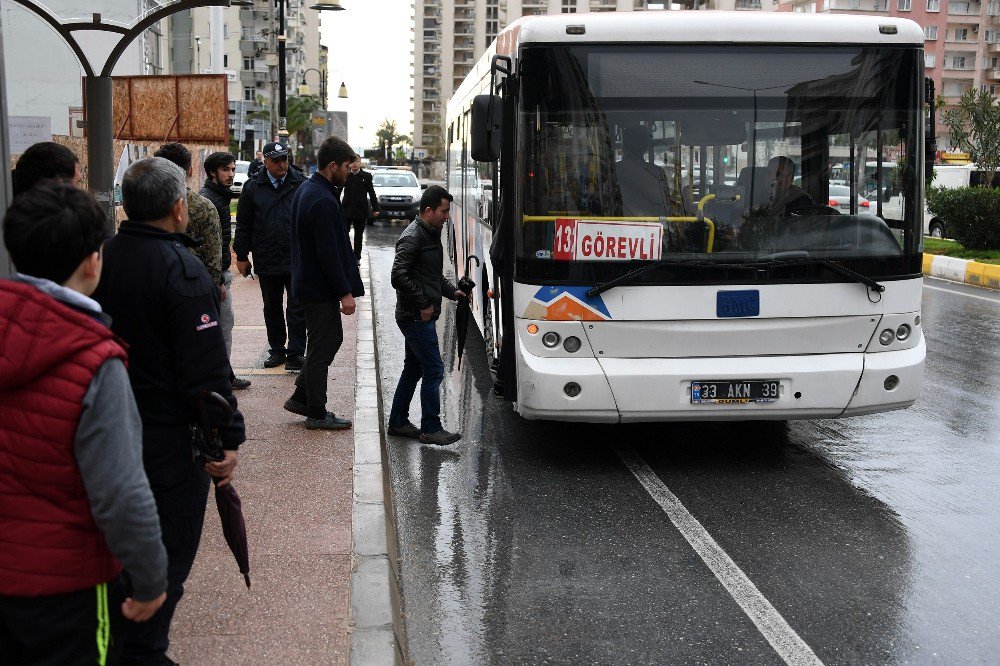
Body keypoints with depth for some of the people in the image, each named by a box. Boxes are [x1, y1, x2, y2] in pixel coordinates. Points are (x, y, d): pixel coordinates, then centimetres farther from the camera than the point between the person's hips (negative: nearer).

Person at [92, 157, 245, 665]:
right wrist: (228, 438, -15)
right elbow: (206, 369, -22)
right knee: (169, 550, 6)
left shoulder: (103, 257, 2)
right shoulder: (181, 269, -20)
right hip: (170, 440, -8)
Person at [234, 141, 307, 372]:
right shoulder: (253, 187, 2)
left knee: (297, 308, -1)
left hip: (297, 259, -2)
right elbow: (243, 224, 6)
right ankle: (277, 351, 26)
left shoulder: (300, 184, -2)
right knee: (272, 308, 13)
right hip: (266, 261, 2)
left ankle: (295, 353, 6)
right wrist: (241, 256, 5)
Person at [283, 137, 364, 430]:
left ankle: (301, 397, 26)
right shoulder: (323, 201, -22)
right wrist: (345, 292, -19)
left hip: (307, 282, 10)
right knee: (322, 348, 0)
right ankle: (317, 414, 11)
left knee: (331, 339, 20)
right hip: (320, 288, -10)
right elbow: (328, 253, -24)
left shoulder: (306, 189, 10)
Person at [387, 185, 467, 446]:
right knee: (434, 370, -6)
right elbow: (399, 277, -23)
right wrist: (423, 303, -18)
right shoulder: (412, 237, -17)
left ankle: (398, 422, 24)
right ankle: (430, 429, 1)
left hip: (419, 317, 10)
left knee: (413, 369, 15)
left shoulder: (431, 234, 14)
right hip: (416, 317, -10)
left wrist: (452, 291, 12)